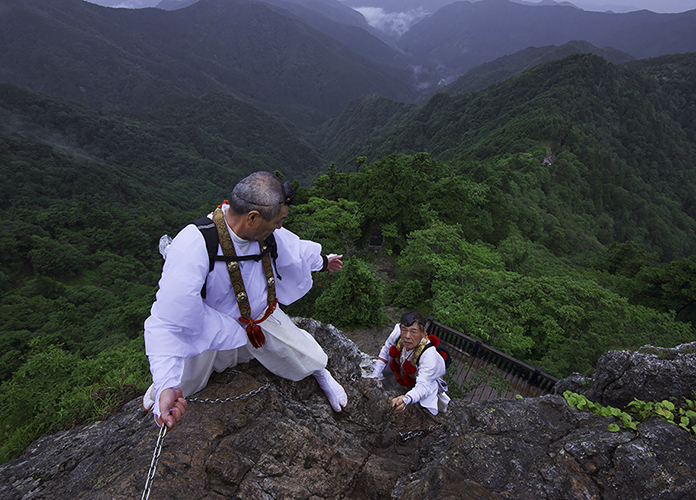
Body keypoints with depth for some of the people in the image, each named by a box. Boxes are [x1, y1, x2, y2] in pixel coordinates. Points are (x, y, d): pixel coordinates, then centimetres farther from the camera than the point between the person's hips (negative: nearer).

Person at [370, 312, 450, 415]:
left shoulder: (429, 355, -43)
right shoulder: (398, 330, -32)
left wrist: (406, 399, -68)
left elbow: (423, 386, -47)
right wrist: (374, 376, -15)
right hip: (400, 365, 4)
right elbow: (385, 352, -13)